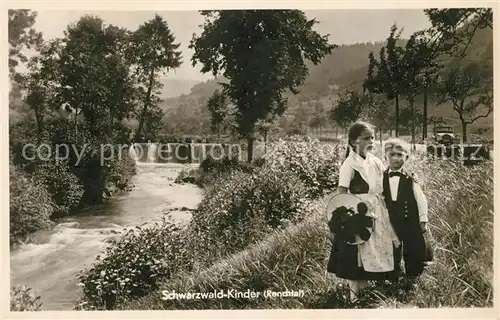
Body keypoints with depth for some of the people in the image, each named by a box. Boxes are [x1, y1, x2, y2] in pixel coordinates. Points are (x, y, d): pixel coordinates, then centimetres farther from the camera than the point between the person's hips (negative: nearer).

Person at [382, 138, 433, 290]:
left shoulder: (411, 178, -3)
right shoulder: (381, 178, 1)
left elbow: (420, 199, -1)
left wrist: (423, 220, -2)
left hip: (410, 222, -1)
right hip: (390, 222, 2)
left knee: (414, 250, 4)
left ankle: (411, 278, 23)